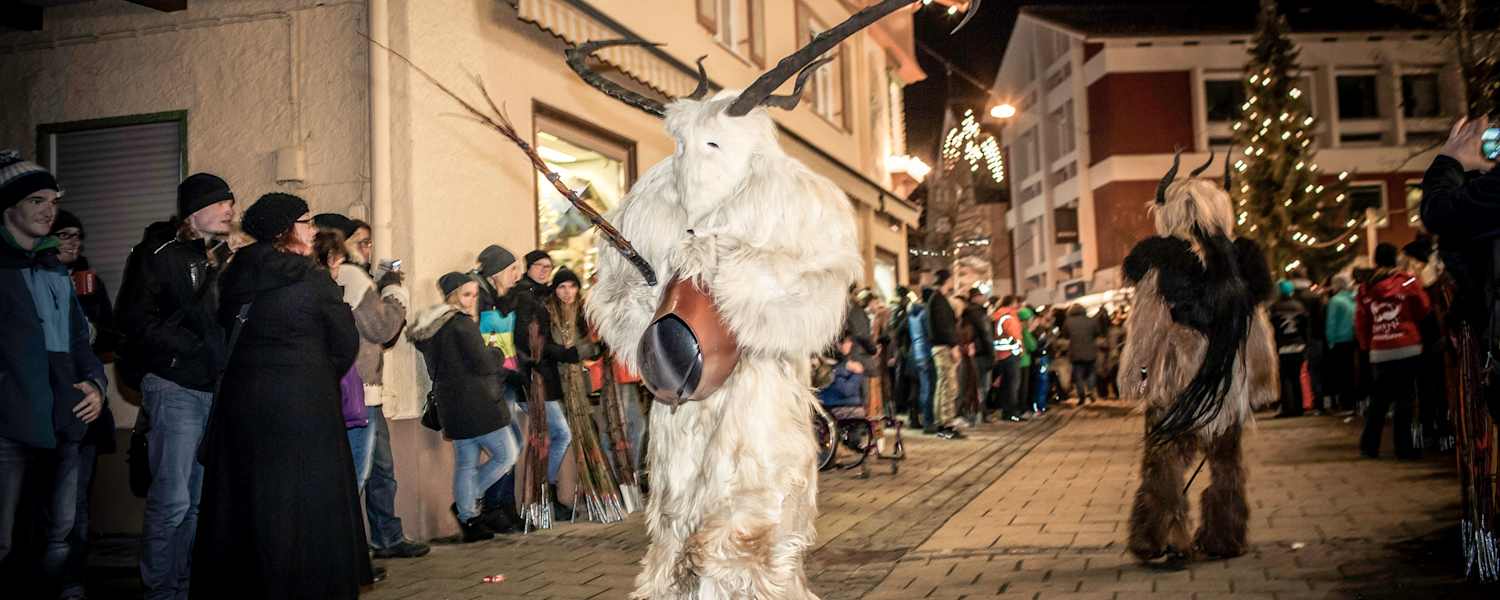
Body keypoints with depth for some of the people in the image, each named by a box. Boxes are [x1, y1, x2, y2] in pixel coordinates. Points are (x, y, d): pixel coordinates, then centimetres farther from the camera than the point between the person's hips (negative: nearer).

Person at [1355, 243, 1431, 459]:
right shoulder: (1408, 281, -3)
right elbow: (1424, 311, 5)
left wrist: (1366, 345, 19)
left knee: (1380, 397, 12)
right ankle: (1404, 445, -1)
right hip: (1407, 349, -3)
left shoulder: (1366, 288, 5)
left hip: (1379, 352, 3)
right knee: (1405, 398, 0)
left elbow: (1360, 322, 9)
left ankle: (1369, 444, 12)